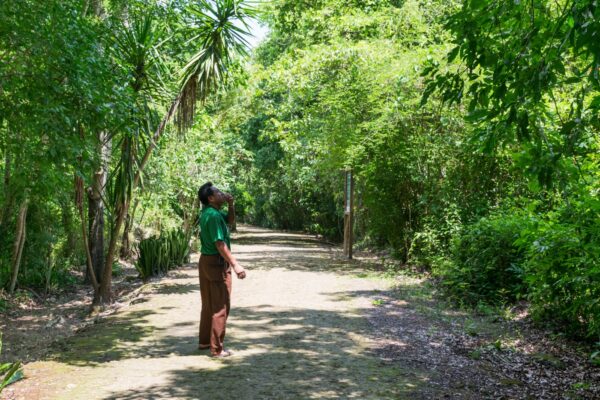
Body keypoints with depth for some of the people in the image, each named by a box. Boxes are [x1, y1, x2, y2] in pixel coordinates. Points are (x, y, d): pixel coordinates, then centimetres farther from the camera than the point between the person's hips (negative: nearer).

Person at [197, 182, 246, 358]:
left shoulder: (209, 212, 9)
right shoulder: (213, 216, -20)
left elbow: (230, 220, 21)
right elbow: (220, 244, -25)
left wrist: (231, 204, 4)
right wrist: (235, 265, -26)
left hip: (206, 261, 10)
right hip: (217, 263, -10)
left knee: (208, 304, 19)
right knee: (221, 307, -3)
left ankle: (204, 341, 29)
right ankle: (216, 348, 2)